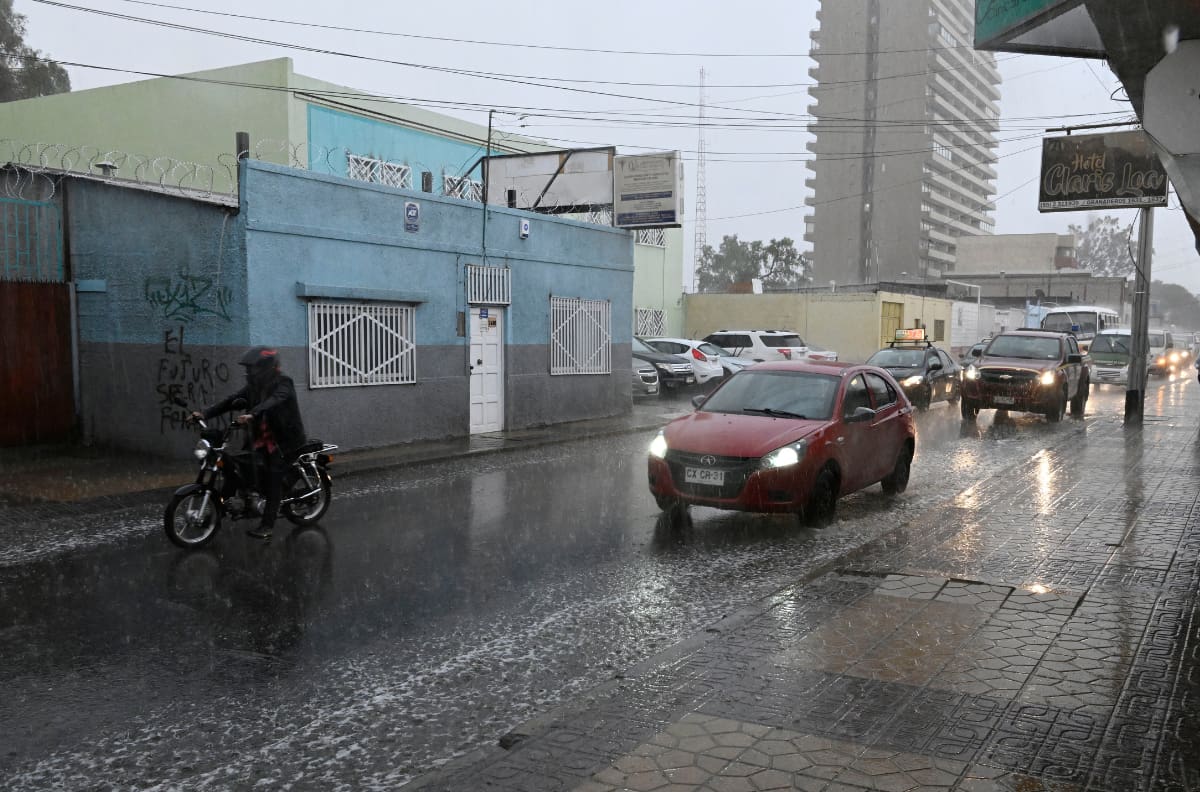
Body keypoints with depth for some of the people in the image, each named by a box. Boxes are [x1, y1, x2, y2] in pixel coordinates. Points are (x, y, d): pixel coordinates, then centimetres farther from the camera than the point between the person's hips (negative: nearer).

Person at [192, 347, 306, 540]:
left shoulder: (283, 383, -14)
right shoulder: (255, 386, 8)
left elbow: (273, 401, -34)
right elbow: (231, 400, 1)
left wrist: (252, 414, -50)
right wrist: (205, 413, -10)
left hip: (285, 439, -7)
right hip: (263, 437, 7)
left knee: (274, 479, -13)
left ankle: (267, 525, -13)